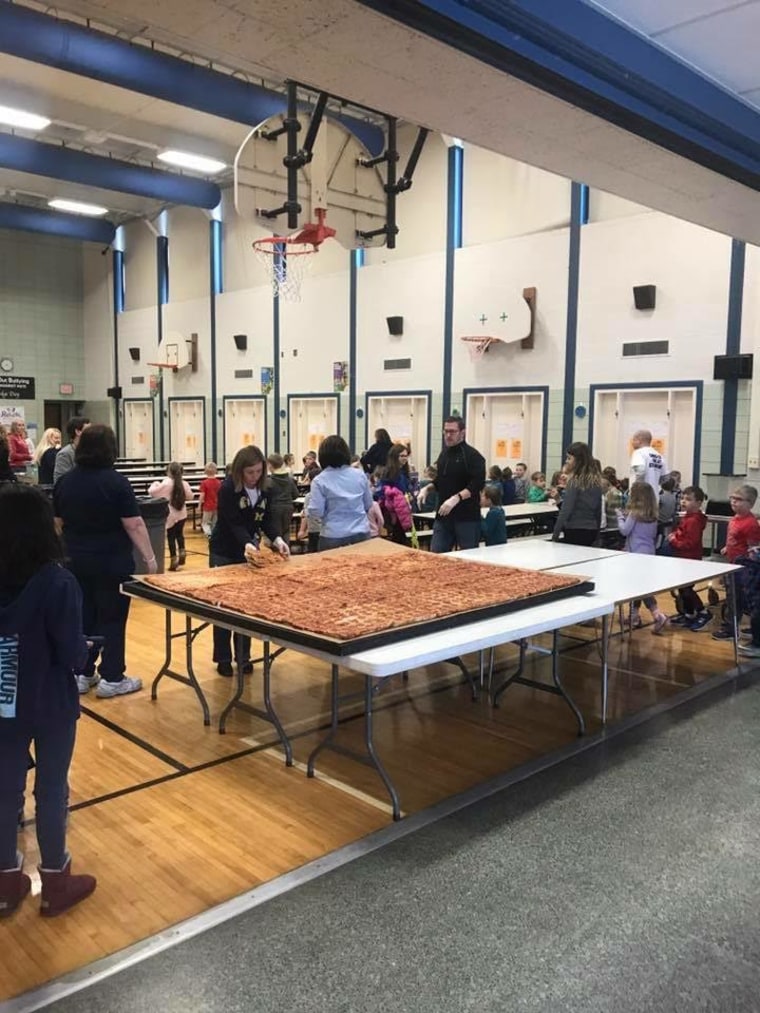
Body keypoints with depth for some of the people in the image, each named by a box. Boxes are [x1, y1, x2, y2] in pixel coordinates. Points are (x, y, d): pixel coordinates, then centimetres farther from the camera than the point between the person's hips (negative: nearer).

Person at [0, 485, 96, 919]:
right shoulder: (57, 582, -21)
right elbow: (73, 655, -19)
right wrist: (86, 647, 2)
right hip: (50, 705, -4)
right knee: (51, 790, 11)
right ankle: (55, 883, 27)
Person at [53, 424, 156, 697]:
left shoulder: (64, 481, 3)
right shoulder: (116, 482, -16)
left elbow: (58, 523, 14)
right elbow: (134, 525, -17)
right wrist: (150, 558, -11)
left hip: (76, 561, 6)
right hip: (112, 562, -6)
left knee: (83, 616, 14)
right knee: (112, 618, 3)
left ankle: (82, 674, 22)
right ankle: (111, 679, 9)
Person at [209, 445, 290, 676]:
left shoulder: (262, 488, -4)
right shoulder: (228, 489, -22)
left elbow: (266, 519, -3)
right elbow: (234, 524, -28)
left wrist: (277, 539, -21)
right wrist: (247, 544, -46)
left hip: (249, 550, 5)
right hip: (224, 553, -5)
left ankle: (243, 656, 18)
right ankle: (223, 659, 12)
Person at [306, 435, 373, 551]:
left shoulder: (320, 481, -10)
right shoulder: (360, 475, 1)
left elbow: (316, 512, -11)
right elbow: (368, 505, 10)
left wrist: (307, 512, 10)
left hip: (334, 537, -3)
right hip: (361, 533, 3)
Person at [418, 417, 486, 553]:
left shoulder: (472, 455, -10)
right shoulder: (444, 453, 14)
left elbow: (477, 484, -20)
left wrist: (456, 498, -29)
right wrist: (427, 488, 8)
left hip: (467, 517, -7)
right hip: (443, 515, 7)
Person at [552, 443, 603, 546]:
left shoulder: (575, 481, -13)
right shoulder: (596, 480, 7)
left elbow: (566, 510, -16)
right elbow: (599, 510, 13)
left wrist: (555, 535, -15)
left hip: (575, 531, -7)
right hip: (592, 530, 7)